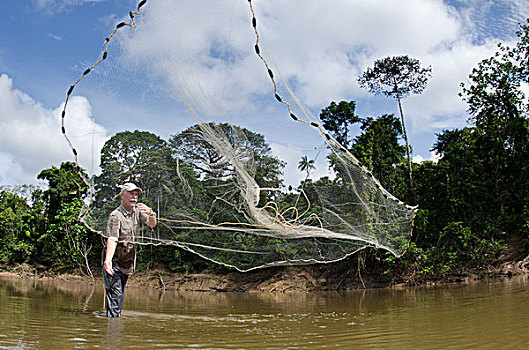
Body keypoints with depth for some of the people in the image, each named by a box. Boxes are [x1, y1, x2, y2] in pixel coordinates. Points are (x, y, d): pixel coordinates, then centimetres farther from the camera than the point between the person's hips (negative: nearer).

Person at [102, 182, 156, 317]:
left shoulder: (137, 211, 2)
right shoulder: (115, 216, -20)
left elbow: (152, 224, -6)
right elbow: (112, 239, -32)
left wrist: (151, 214, -29)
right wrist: (108, 259, -47)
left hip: (128, 263, 7)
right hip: (114, 263, -7)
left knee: (120, 295, 16)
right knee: (115, 294, -12)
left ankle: (116, 319, 26)